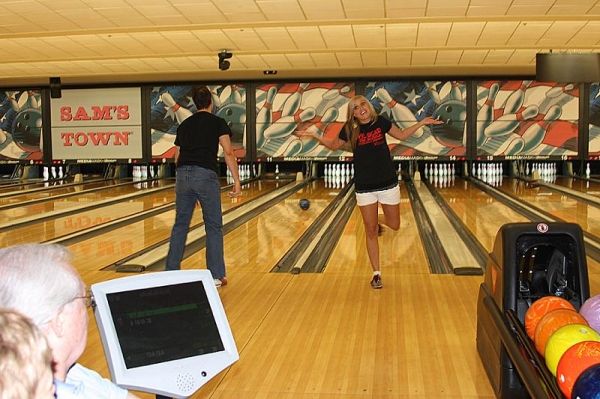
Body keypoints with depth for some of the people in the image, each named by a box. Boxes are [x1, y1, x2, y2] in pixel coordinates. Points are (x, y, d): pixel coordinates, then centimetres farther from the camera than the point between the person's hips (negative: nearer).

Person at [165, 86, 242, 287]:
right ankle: (216, 276, 7)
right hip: (206, 175, -4)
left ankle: (171, 271, 17)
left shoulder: (184, 125, 17)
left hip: (183, 175, 4)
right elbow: (228, 153, -8)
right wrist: (237, 180, -7)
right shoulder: (217, 122, 3)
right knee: (214, 227, 5)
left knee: (180, 225, 13)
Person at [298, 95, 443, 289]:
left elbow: (401, 135, 13)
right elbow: (334, 145, 12)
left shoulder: (380, 122, -3)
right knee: (371, 232, 3)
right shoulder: (350, 130, -5)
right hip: (364, 187, -1)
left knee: (394, 225, 11)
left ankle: (378, 220, 46)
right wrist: (314, 135, -1)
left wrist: (422, 122, 7)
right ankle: (376, 273, 14)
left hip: (388, 183, 1)